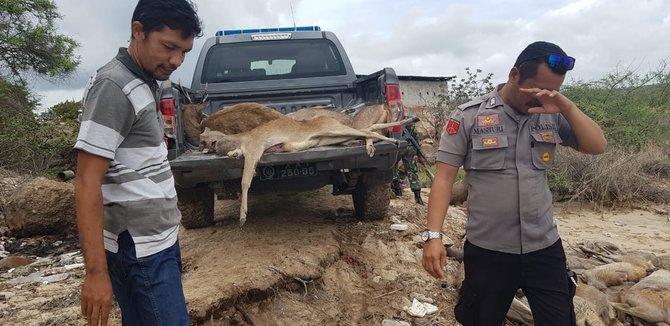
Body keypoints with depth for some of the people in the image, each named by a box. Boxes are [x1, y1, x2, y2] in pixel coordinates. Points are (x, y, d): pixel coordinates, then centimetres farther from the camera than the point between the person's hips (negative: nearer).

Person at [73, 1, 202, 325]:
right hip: (141, 250, -9)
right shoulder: (114, 86, -16)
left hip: (156, 239, 9)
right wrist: (96, 271, -20)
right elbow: (87, 184, -19)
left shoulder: (142, 85, 12)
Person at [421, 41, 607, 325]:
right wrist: (433, 235, -18)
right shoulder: (468, 116, -9)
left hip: (544, 248, 3)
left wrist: (567, 107, -14)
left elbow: (598, 146, 0)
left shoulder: (552, 117, 2)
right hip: (488, 250, -3)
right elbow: (444, 177, -10)